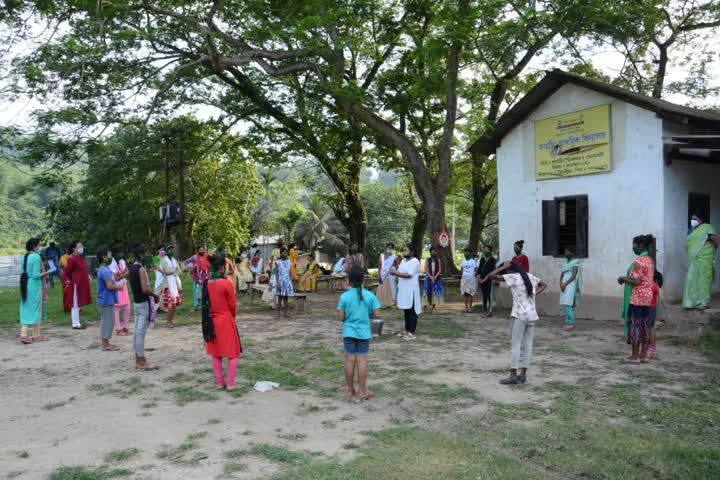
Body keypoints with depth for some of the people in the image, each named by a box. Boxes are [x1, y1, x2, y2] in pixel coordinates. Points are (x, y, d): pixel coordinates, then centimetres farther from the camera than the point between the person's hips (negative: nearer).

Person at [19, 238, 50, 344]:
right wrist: (45, 273, -3)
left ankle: (23, 334, 3)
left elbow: (24, 271, 14)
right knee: (36, 309, 4)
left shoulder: (24, 257, 9)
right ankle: (36, 335, 14)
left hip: (25, 285, 7)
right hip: (35, 285, -7)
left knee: (26, 309, 9)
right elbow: (36, 275, -19)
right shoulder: (36, 257, -15)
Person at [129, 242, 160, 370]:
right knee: (141, 332, -5)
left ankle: (138, 360, 19)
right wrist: (155, 295, -7)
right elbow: (145, 289, -24)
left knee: (137, 331, 12)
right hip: (144, 303, -9)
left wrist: (151, 295, 13)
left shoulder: (132, 267, 10)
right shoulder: (141, 269, -17)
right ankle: (142, 362, -1)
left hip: (136, 301, 9)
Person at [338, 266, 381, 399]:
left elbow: (341, 317, -10)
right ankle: (362, 391, 11)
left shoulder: (344, 296, -9)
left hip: (349, 332, 0)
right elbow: (377, 315, -8)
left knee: (349, 360, 9)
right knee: (362, 361, 5)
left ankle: (350, 389, 19)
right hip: (364, 333, 0)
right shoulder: (369, 295, -7)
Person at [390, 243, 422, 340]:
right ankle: (407, 330, 22)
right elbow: (400, 272, 13)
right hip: (403, 289, 9)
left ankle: (412, 333, 0)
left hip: (411, 290, -9)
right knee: (406, 311, 14)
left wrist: (395, 273, -19)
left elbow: (409, 274, -22)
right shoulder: (403, 260, 15)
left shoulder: (415, 261, -13)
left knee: (412, 311, -3)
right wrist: (395, 272, -9)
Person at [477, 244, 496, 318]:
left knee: (489, 295, -5)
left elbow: (491, 270, -10)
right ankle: (484, 311, 16)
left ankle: (490, 311, -3)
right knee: (484, 295, 10)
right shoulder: (482, 259, 13)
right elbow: (479, 268, 13)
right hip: (482, 280, 6)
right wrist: (479, 276, -3)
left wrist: (485, 278, -14)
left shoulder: (492, 259, -4)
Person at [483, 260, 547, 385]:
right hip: (532, 315, 7)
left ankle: (513, 375, -3)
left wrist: (503, 267, -3)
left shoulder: (513, 277, -9)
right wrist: (535, 294, 14)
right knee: (528, 344, 9)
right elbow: (544, 285, 27)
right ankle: (523, 374, 14)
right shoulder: (530, 276, 12)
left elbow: (491, 276, -14)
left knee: (515, 344, -3)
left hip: (519, 315, -7)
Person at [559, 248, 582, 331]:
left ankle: (571, 323, -10)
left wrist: (565, 284, -18)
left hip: (571, 286, -8)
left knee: (568, 304, -14)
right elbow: (562, 275, 11)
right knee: (566, 305, 6)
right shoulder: (565, 262, 15)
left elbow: (574, 276, -16)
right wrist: (561, 284, -6)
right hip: (564, 286, 8)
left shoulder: (575, 263, -8)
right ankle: (568, 322, 10)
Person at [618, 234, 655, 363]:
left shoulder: (638, 262, -17)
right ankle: (644, 355, 15)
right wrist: (627, 278, 15)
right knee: (645, 325, 10)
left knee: (634, 325, -2)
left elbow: (636, 281, -22)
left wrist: (623, 278, -8)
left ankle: (635, 355, 3)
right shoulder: (650, 261, 12)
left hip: (636, 298, -9)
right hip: (647, 296, 9)